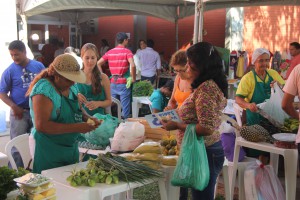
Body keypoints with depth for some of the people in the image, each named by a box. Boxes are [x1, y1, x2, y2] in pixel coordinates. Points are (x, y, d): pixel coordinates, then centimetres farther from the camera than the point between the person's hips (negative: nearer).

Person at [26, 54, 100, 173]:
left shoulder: (68, 86, 5)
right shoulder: (44, 90, -19)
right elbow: (41, 125, -27)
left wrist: (87, 118, -2)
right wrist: (77, 127, -27)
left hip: (71, 148, 8)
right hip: (49, 152, -8)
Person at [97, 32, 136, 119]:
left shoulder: (110, 52, 6)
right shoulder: (127, 51, -8)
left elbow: (98, 64, 5)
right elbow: (132, 65, -24)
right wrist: (133, 78, -12)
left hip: (113, 83, 5)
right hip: (124, 83, -5)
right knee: (125, 108, 1)